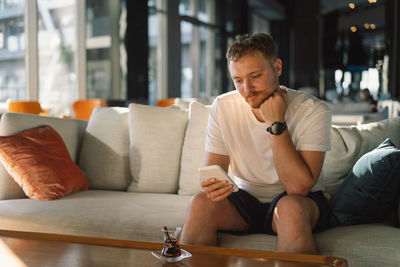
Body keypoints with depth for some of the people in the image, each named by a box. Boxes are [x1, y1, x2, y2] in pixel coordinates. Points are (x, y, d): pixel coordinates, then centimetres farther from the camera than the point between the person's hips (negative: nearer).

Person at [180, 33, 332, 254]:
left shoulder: (312, 111, -16)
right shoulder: (222, 107, -6)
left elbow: (298, 187, -24)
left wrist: (277, 124, -26)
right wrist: (212, 186, -28)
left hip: (300, 201, -2)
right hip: (245, 199, 3)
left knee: (291, 207, -35)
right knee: (201, 202, -25)